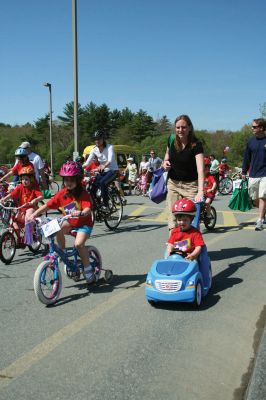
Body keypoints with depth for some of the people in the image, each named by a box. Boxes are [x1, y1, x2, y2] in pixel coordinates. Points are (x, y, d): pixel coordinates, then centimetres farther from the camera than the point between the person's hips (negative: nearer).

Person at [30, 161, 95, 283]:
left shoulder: (83, 194, -15)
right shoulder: (61, 194, -3)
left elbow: (88, 209, -30)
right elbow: (47, 205, -4)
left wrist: (81, 213, -52)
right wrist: (34, 214, -18)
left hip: (84, 223, -4)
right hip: (70, 223, 4)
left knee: (78, 243, -28)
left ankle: (88, 268, -6)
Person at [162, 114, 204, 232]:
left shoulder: (196, 144, -18)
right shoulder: (172, 139, -4)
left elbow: (200, 169, -30)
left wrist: (200, 191, -43)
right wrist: (165, 161, -4)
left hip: (190, 185, -4)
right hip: (173, 183, 4)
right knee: (173, 217, 1)